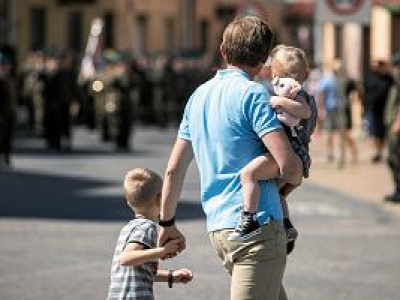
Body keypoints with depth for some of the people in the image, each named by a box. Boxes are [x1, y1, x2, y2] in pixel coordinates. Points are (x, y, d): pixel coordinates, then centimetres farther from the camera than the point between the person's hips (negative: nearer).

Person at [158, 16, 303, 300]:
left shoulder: (199, 95, 15)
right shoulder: (253, 94, -9)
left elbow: (174, 169, 19)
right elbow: (288, 164, -18)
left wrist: (167, 223, 28)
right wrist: (295, 180, 5)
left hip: (218, 228, 8)